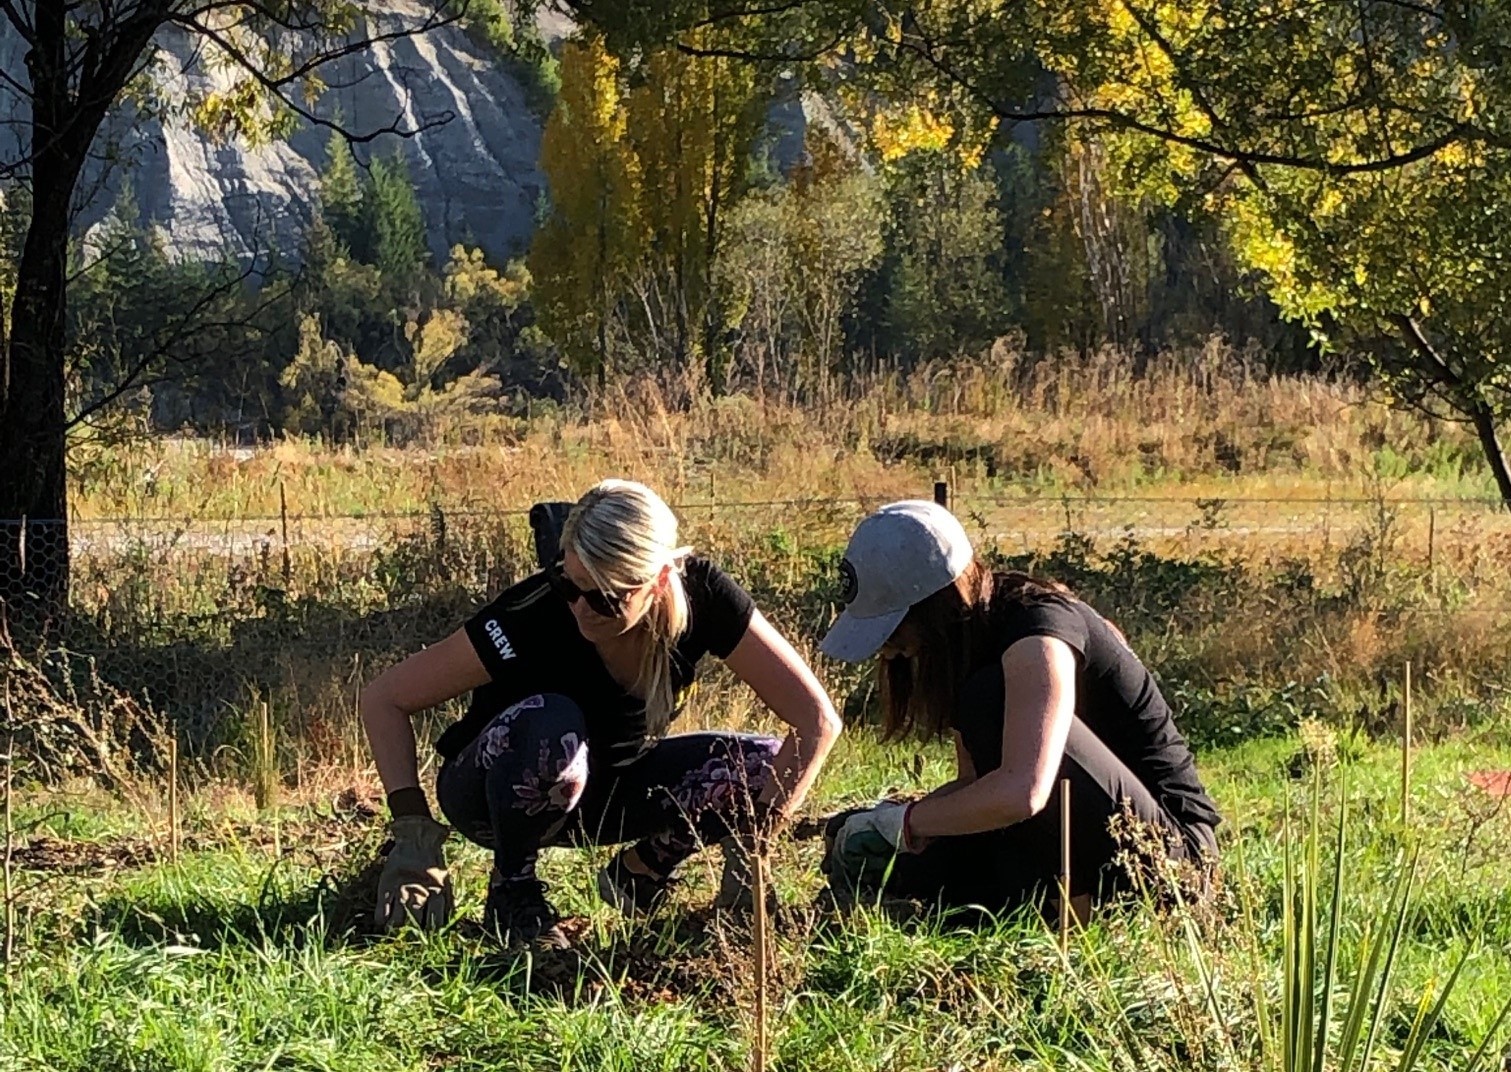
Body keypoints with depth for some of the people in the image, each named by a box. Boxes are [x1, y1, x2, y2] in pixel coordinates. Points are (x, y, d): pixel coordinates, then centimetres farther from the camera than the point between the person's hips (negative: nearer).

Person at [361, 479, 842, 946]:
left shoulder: (701, 596, -23)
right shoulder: (532, 616, -32)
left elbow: (817, 720, -21)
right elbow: (383, 698, -23)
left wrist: (749, 844, -28)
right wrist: (414, 831, -33)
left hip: (608, 785, 4)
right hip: (491, 795, -4)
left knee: (767, 769, -19)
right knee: (550, 725, -38)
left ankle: (639, 872, 5)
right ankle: (512, 890, -13)